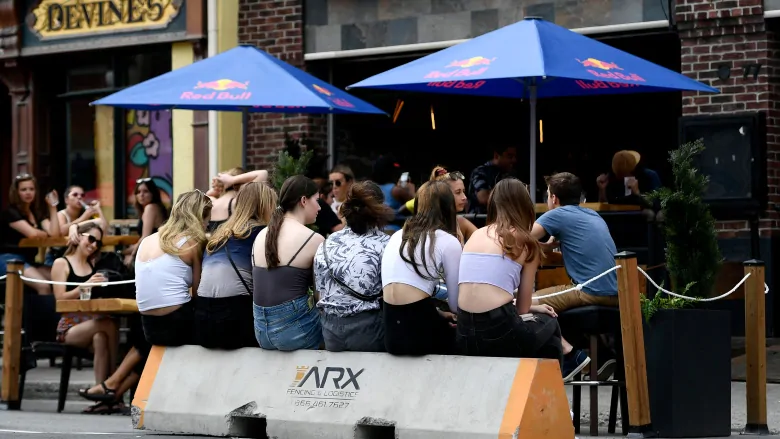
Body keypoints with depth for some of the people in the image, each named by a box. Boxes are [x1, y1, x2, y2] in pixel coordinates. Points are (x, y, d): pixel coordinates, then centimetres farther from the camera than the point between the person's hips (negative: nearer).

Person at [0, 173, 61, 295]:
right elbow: (32, 233, -18)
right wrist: (46, 234, 4)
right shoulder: (10, 213, -5)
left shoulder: (37, 214, 18)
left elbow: (55, 233, 1)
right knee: (43, 286, -31)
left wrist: (53, 207, 2)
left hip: (29, 260, 8)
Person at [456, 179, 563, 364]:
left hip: (464, 335, 5)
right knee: (549, 324, 30)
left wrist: (531, 309, 35)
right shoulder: (526, 243, 4)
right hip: (500, 333, -4)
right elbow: (522, 309, 9)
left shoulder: (476, 235, 17)